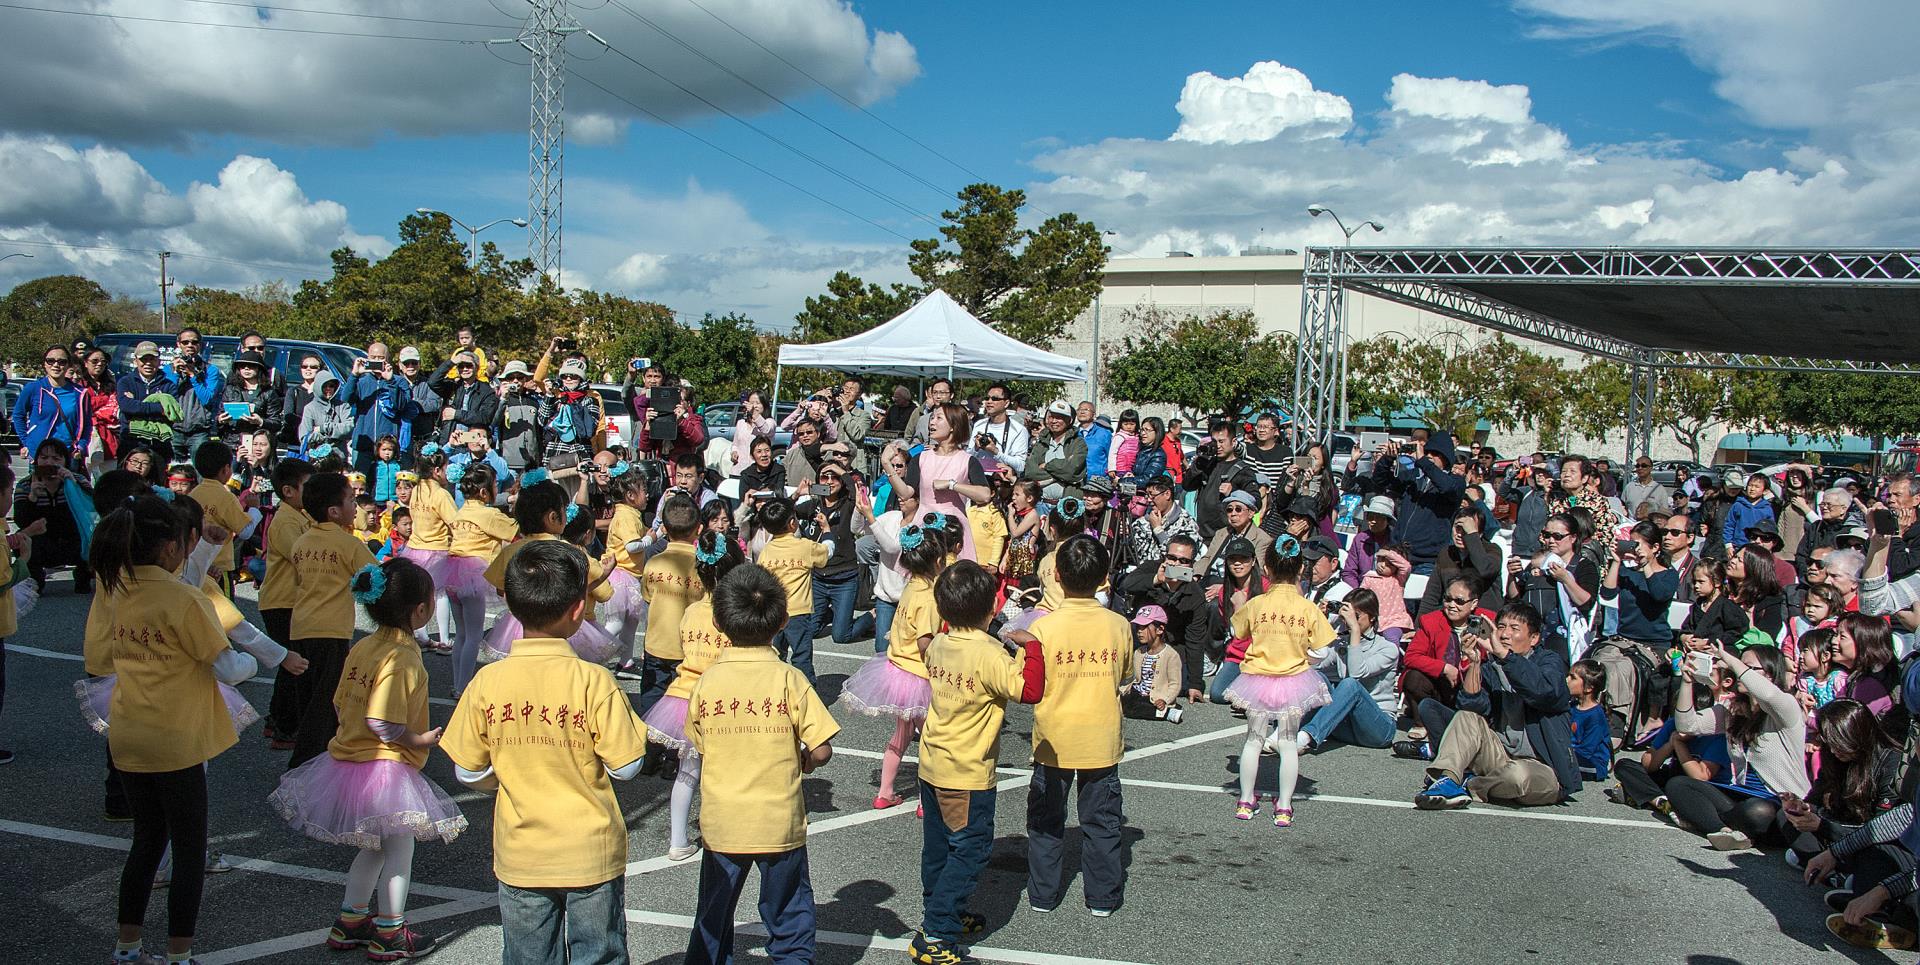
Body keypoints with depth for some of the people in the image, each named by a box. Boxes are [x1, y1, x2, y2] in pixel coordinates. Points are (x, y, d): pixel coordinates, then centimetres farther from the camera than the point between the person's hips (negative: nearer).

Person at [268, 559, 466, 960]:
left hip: (348, 758, 9)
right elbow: (382, 724, -27)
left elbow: (340, 703, 11)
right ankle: (390, 934, 18)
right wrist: (422, 740, -14)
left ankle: (350, 921, 34)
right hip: (387, 768, -9)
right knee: (399, 849, 8)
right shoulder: (402, 659, -23)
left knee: (373, 848, 24)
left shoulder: (362, 647, 4)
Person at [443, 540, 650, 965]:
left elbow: (469, 773, -2)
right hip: (593, 855, -2)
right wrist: (630, 722, 5)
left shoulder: (486, 682, -11)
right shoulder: (593, 681, -19)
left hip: (521, 857, 2)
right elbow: (625, 766, -13)